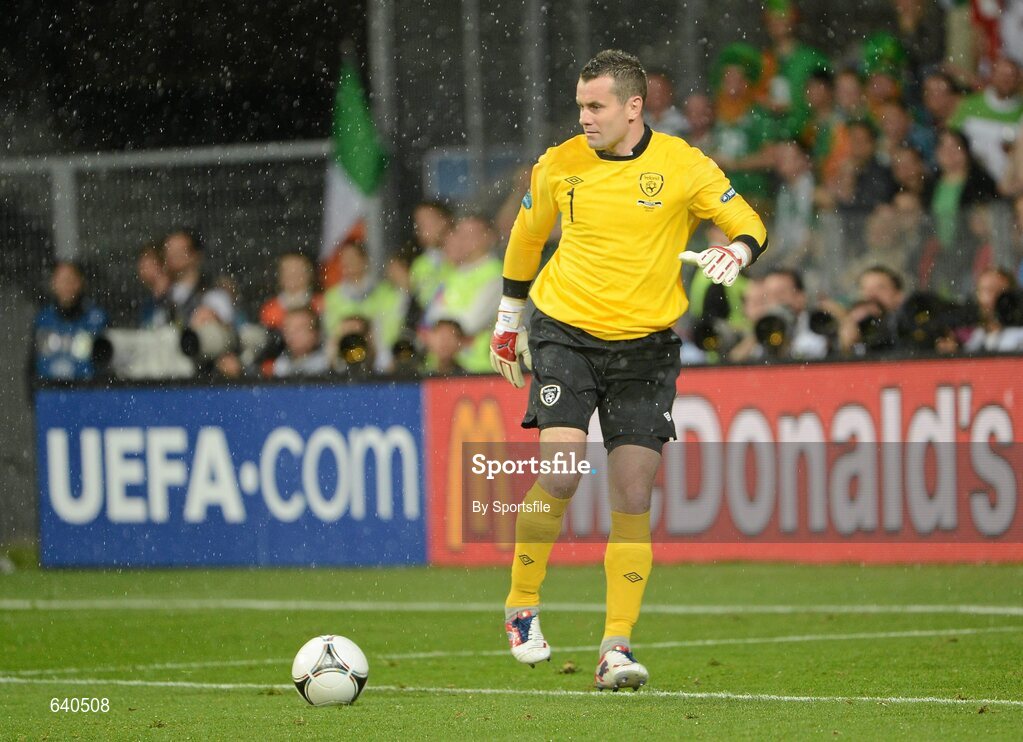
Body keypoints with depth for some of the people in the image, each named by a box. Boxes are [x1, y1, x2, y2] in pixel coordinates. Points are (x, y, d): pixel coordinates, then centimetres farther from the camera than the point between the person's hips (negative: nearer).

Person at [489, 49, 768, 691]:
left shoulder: (682, 166, -4)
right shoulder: (559, 166, 1)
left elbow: (749, 224, 4)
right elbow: (525, 239, 17)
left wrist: (736, 252, -19)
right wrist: (508, 322, 23)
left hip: (645, 347, 0)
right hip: (565, 333, 0)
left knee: (633, 500, -3)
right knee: (560, 476, -17)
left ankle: (617, 647, 2)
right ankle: (522, 607, 2)